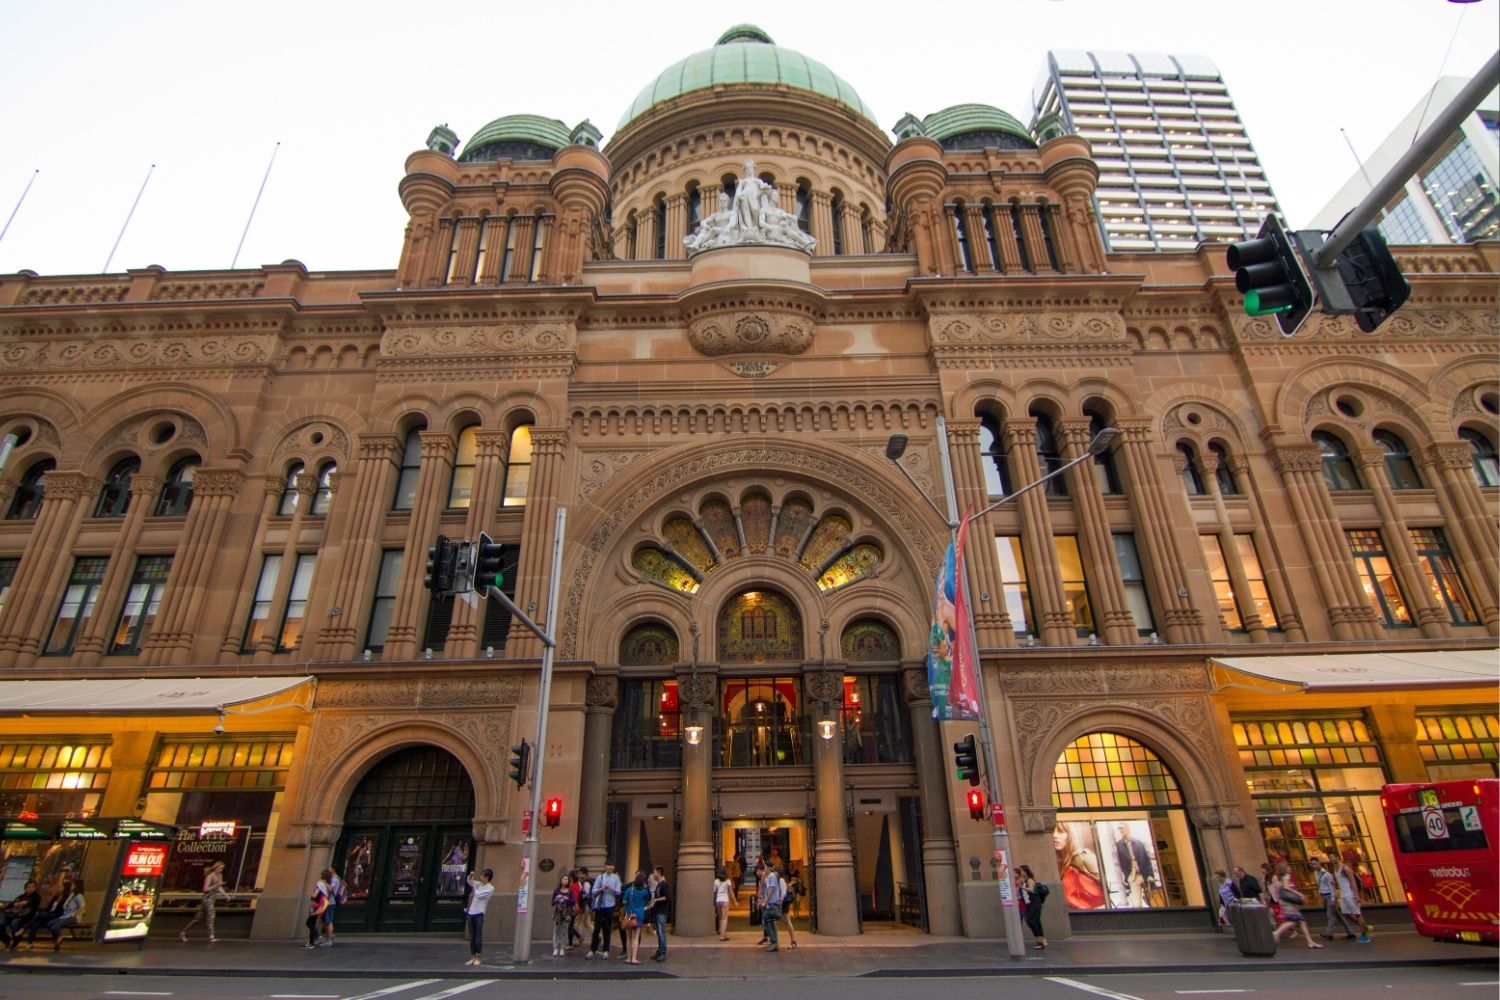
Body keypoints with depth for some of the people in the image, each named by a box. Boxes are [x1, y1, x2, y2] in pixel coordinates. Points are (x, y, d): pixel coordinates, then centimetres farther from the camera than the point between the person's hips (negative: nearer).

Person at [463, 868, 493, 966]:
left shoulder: (490, 888, -9)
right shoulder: (478, 884, 11)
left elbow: (479, 895, -17)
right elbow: (469, 882, 23)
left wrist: (474, 885, -8)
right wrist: (470, 876, 2)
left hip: (479, 914, -6)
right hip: (470, 913, 6)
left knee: (478, 937, -2)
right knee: (471, 937, 9)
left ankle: (478, 957, 6)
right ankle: (472, 957, 16)